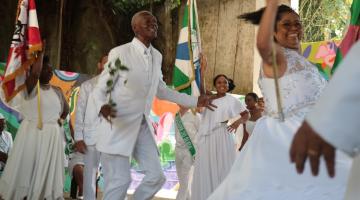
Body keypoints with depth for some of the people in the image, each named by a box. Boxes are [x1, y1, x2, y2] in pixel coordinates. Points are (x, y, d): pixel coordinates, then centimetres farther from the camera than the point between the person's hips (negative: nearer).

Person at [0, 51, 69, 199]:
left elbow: (66, 109, 26)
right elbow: (34, 73, -25)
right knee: (26, 172, 0)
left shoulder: (57, 91, 10)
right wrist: (40, 53, -13)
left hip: (52, 137, 5)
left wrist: (61, 120, 7)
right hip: (32, 134, -5)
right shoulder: (30, 87, -4)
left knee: (47, 174, 9)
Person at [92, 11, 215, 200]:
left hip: (142, 126, 7)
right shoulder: (120, 53, -11)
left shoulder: (157, 56, 9)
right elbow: (100, 89, -7)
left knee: (156, 176, 6)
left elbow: (160, 90, 22)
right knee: (119, 181, -11)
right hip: (118, 126, -7)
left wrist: (195, 101, 22)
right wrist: (102, 107, -30)